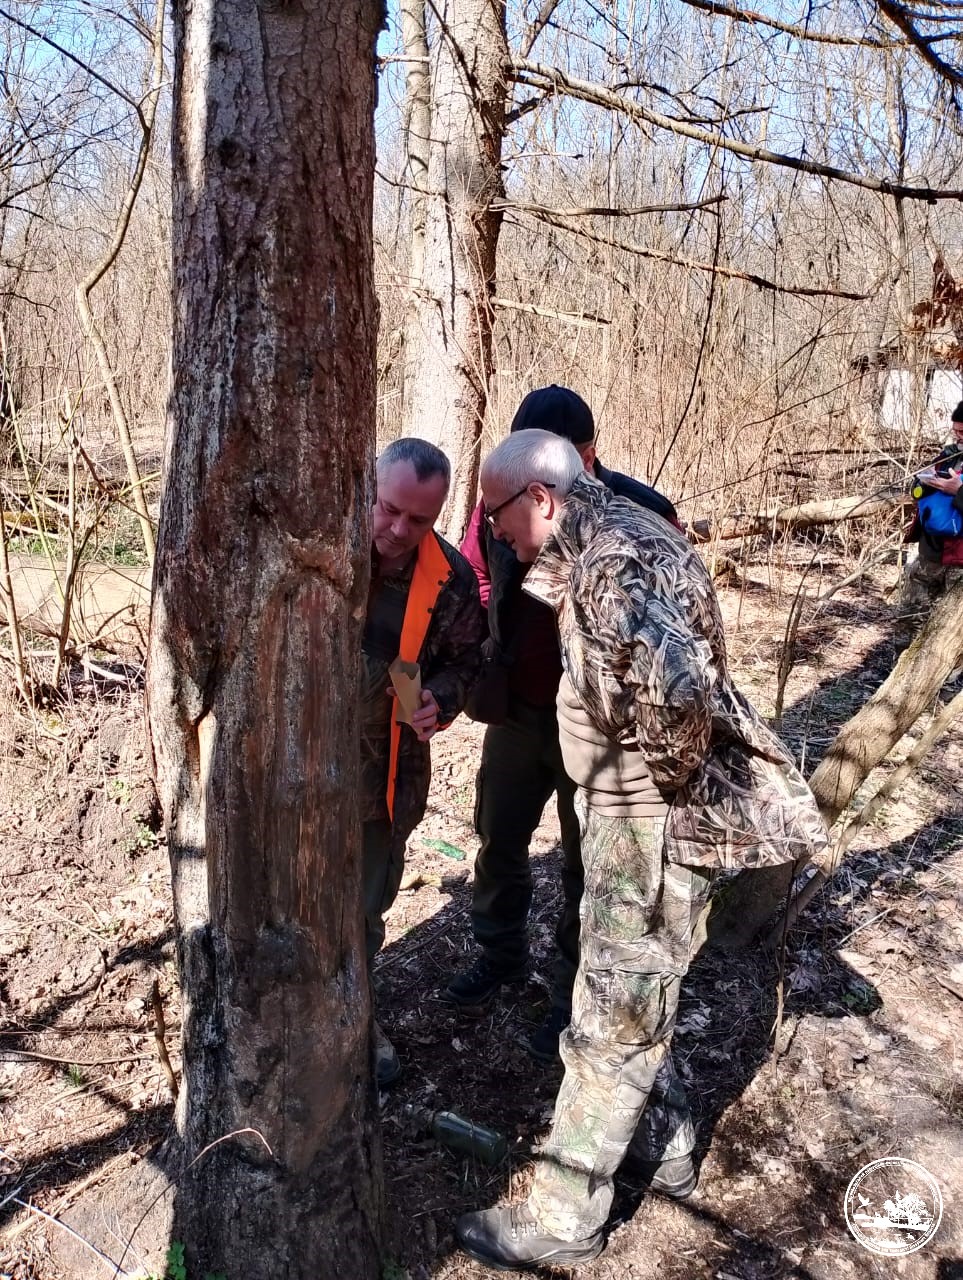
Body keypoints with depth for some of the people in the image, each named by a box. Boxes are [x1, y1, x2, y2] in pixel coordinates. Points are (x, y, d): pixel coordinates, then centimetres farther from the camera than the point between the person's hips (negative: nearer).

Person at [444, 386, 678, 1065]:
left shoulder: (642, 513, -20)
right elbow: (475, 579, 10)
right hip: (518, 711, 5)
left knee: (586, 862, 12)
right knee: (499, 838, 19)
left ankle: (576, 989, 32)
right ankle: (501, 951, 44)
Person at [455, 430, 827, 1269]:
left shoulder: (611, 563, -25)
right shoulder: (606, 538, 7)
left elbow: (676, 682, -41)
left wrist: (668, 774, -25)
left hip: (655, 820, -10)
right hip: (625, 808, 10)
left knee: (613, 1018, 3)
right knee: (632, 998, 24)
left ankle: (563, 1220, 20)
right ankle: (663, 1148, 43)